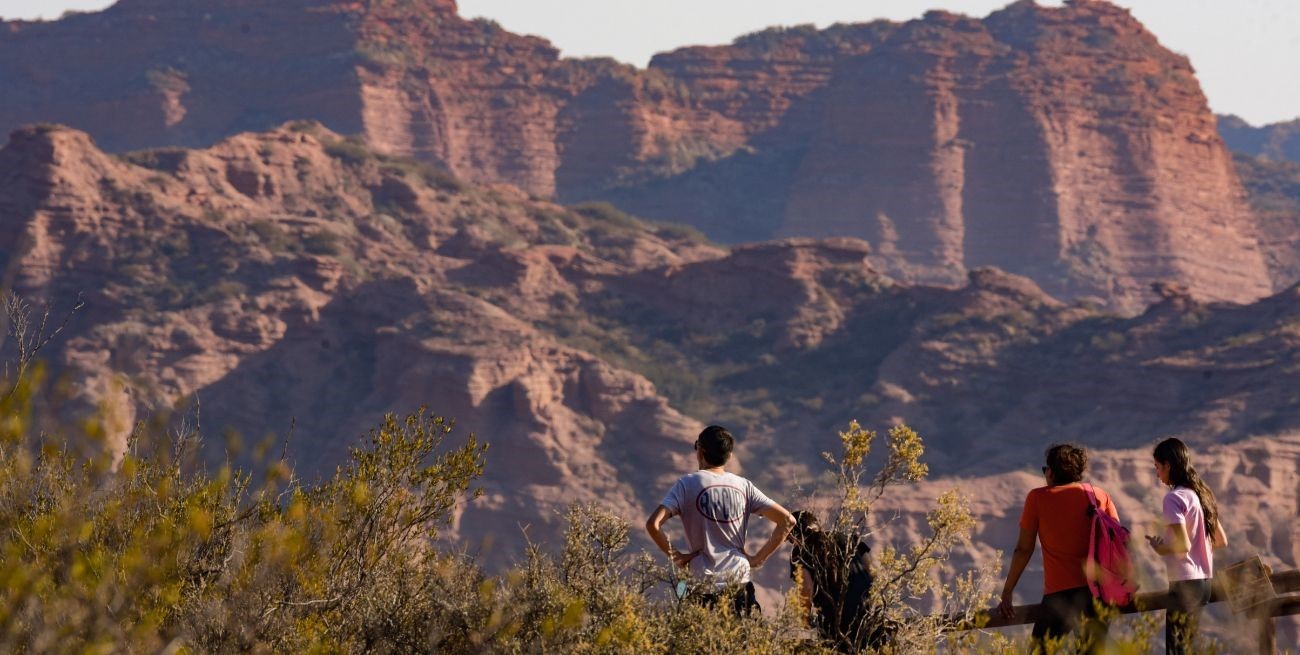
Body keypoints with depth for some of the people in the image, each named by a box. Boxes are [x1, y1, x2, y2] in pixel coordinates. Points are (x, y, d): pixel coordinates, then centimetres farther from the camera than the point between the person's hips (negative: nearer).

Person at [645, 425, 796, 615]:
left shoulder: (687, 484, -2)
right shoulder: (743, 486, 7)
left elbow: (653, 524, -12)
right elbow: (787, 520, 5)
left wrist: (674, 555, 0)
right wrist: (759, 558, 8)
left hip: (703, 585, -3)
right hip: (740, 584, 3)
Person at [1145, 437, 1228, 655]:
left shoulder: (1175, 498, -13)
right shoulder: (1200, 494, 13)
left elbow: (1183, 546, -21)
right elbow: (1221, 541, 17)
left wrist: (1160, 547, -4)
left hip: (1184, 582, -9)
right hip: (1203, 581, 9)